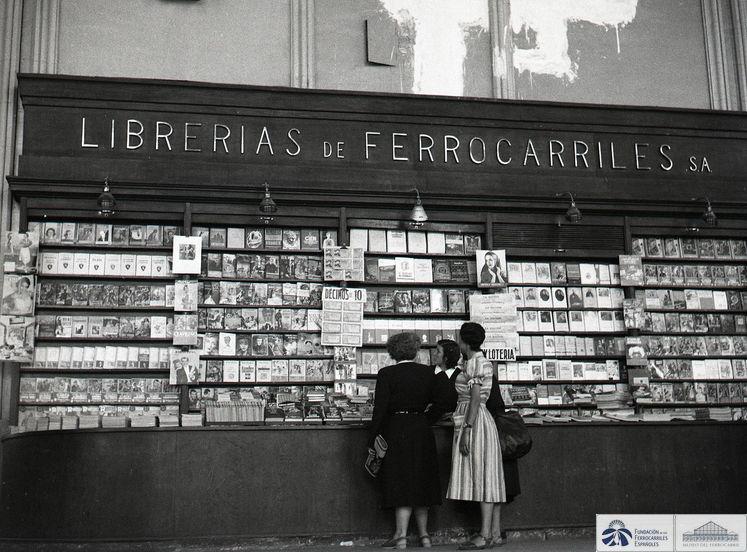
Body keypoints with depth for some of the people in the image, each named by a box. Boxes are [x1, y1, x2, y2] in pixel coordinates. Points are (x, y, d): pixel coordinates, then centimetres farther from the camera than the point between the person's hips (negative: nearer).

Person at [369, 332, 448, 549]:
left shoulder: (386, 374, -8)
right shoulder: (427, 372, 2)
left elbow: (380, 409, -10)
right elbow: (439, 405, 4)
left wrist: (373, 441, -6)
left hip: (396, 432, -4)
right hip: (422, 433, 4)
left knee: (401, 484, 0)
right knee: (420, 483, 14)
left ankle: (401, 537, -2)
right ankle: (424, 534, 20)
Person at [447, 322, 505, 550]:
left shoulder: (476, 363, -12)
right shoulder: (479, 362, 17)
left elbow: (475, 399, -18)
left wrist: (466, 430, -20)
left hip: (475, 423, -10)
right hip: (477, 422, 10)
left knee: (482, 476, -10)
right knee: (487, 478, 8)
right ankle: (495, 531, 10)